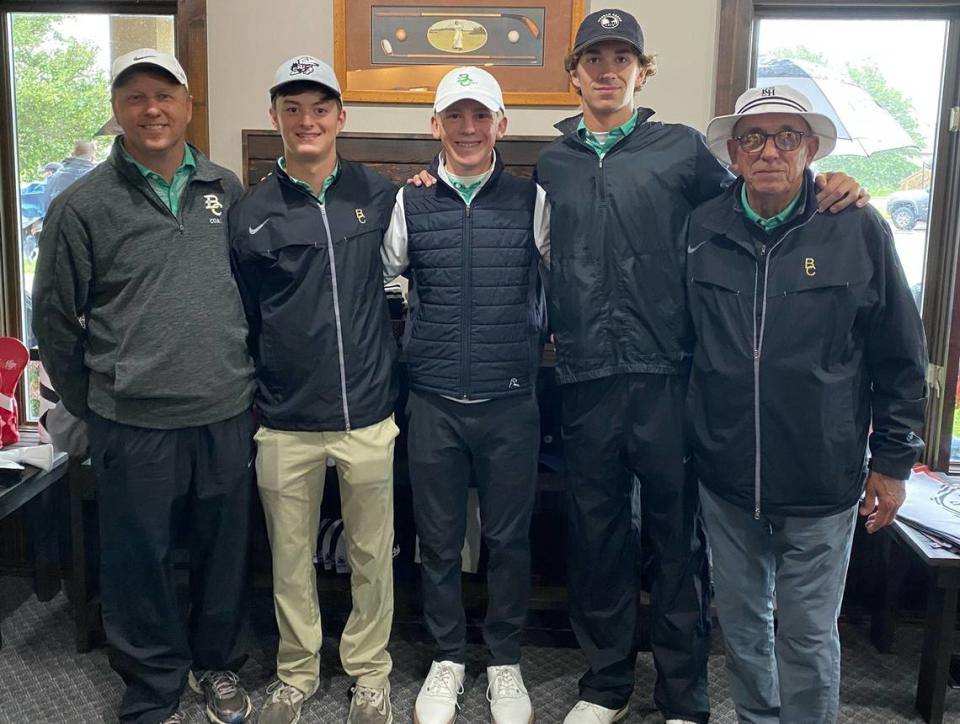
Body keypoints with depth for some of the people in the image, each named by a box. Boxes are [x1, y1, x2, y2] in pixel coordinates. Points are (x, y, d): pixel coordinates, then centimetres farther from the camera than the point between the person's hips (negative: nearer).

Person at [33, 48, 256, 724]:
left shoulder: (227, 190, 5)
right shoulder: (83, 205, -4)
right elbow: (55, 318, 2)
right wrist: (91, 406, 5)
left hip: (228, 415, 3)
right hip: (135, 427, -2)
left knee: (225, 551, 16)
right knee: (140, 564, 9)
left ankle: (215, 662, 40)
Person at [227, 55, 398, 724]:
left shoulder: (380, 195, 2)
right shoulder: (250, 213, 2)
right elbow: (240, 321, 7)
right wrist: (247, 402, 7)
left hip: (368, 417, 0)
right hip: (285, 423, 0)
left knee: (373, 555, 12)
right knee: (290, 558, 14)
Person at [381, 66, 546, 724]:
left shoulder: (532, 200, 0)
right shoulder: (410, 203, 3)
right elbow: (380, 280, 12)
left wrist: (530, 344, 9)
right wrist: (417, 344, 8)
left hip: (511, 402, -1)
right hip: (434, 403, 1)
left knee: (509, 539, 10)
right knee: (439, 540, 12)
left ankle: (505, 663, 30)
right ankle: (447, 659, 32)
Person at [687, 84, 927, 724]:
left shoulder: (859, 230, -6)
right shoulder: (701, 229, 0)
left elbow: (901, 359, 0)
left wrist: (893, 461, 2)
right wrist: (684, 439, 9)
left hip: (821, 483, -2)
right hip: (725, 478, 3)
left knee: (808, 635, 9)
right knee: (743, 624, 18)